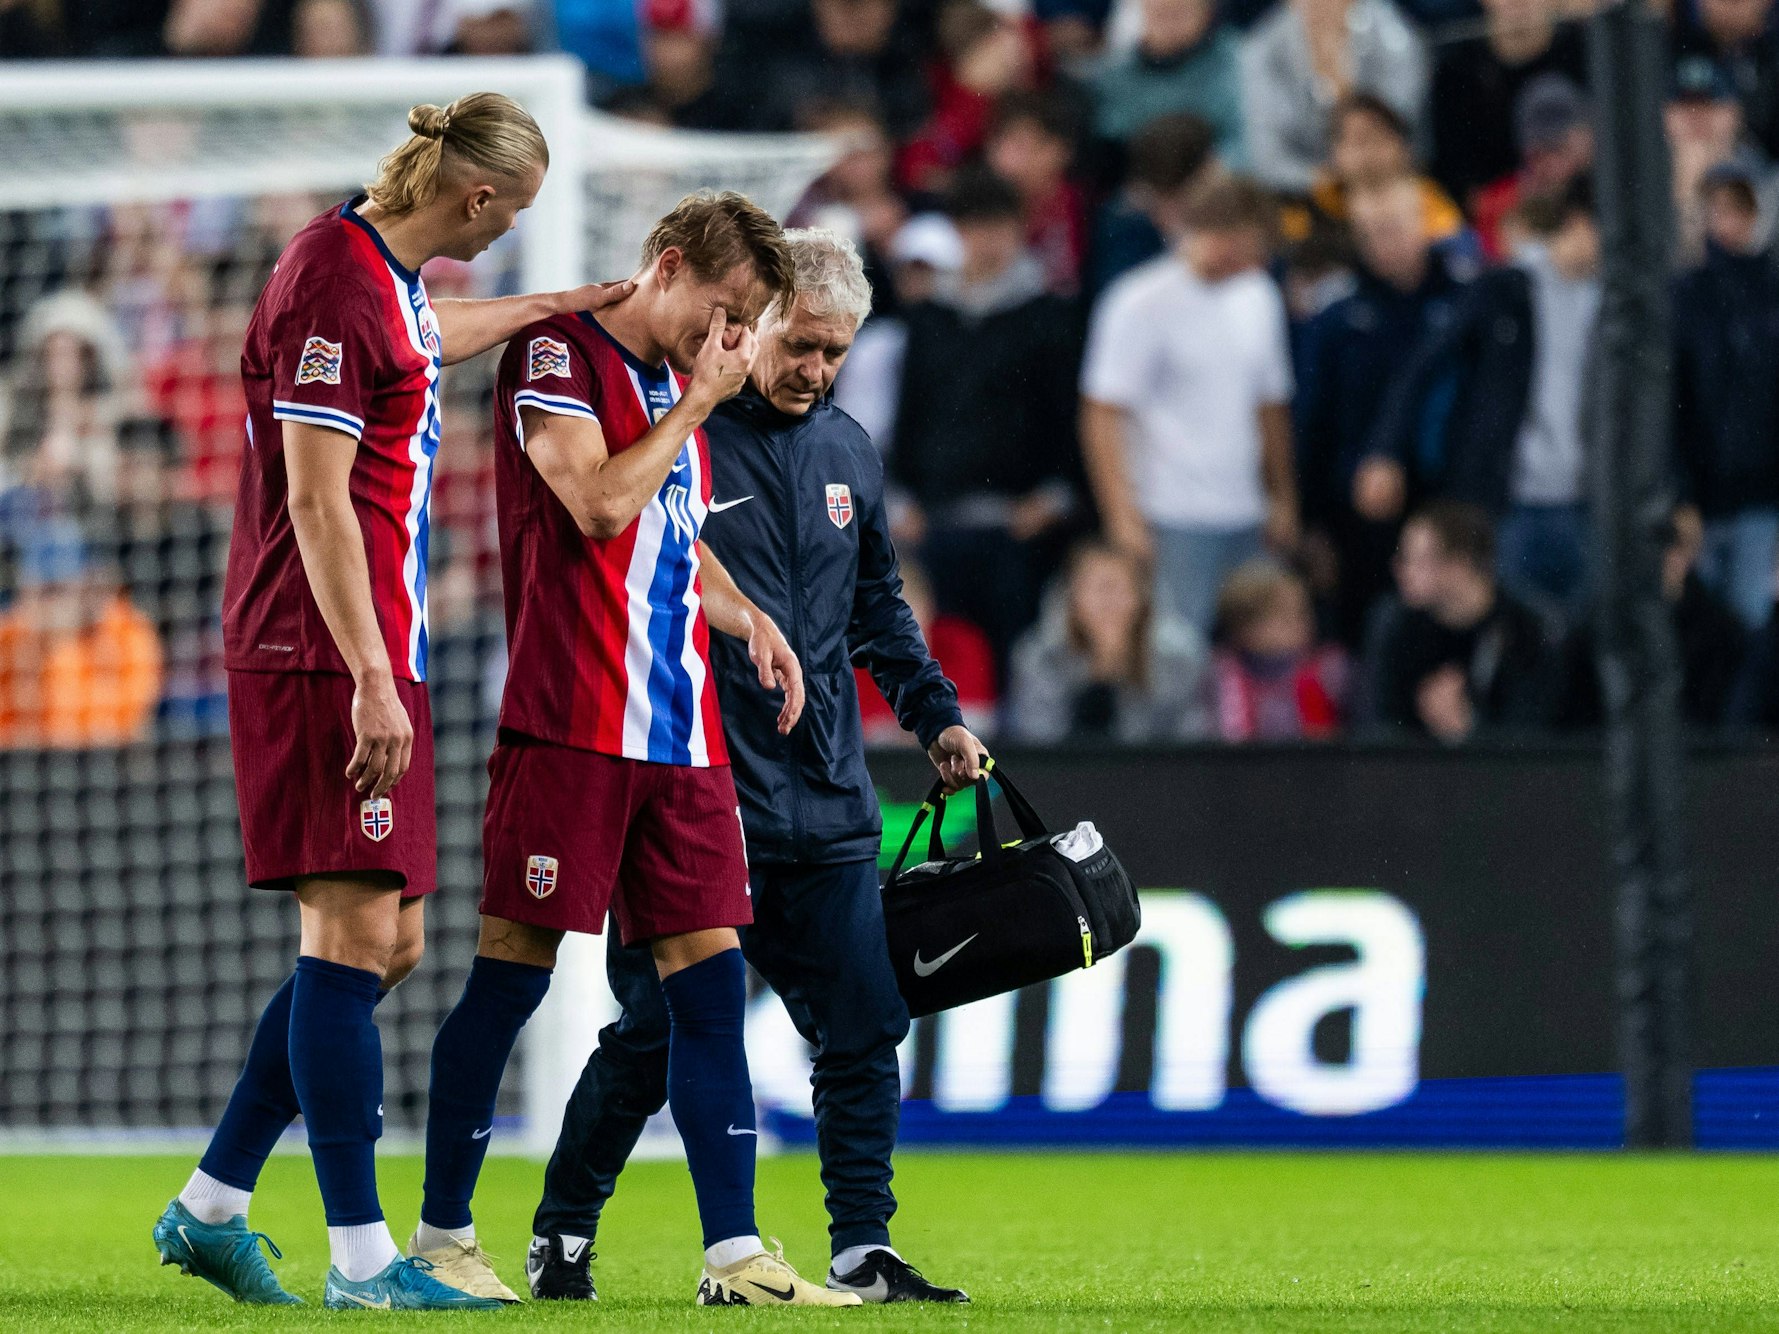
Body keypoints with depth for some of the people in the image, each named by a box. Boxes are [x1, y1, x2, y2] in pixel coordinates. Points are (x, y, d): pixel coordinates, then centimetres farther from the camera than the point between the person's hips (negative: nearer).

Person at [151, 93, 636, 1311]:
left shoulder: (388, 274, 13)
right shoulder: (336, 282, -15)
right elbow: (317, 504, -19)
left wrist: (549, 308, 42)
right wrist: (372, 680, -22)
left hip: (370, 655, 10)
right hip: (323, 659, -10)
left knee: (387, 941, 10)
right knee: (356, 934, -10)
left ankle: (211, 1208, 16)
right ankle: (362, 1257, -10)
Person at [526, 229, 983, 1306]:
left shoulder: (849, 453, 14)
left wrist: (935, 714, 16)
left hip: (829, 805, 6)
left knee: (864, 1030, 0)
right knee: (654, 1035, -3)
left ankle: (865, 1254, 7)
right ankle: (562, 1237, 13)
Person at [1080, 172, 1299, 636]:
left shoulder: (1257, 297, 12)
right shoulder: (1143, 303, -8)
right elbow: (1103, 415, -10)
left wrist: (1282, 500, 19)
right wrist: (1123, 516, -15)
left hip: (1246, 518, 6)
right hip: (1175, 523, -6)